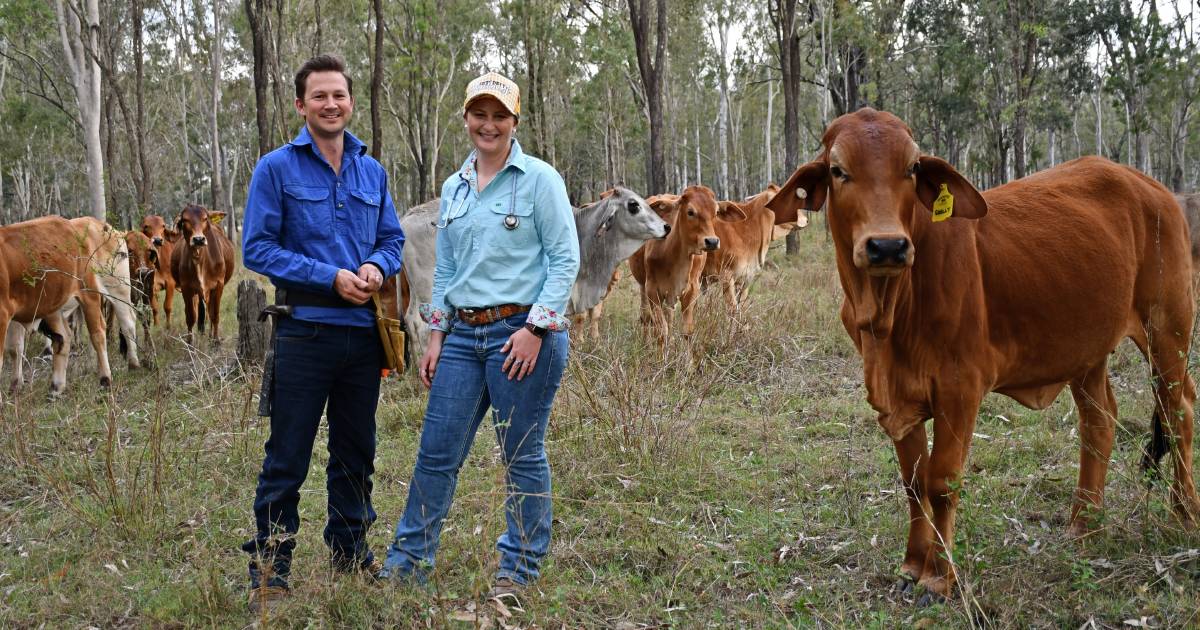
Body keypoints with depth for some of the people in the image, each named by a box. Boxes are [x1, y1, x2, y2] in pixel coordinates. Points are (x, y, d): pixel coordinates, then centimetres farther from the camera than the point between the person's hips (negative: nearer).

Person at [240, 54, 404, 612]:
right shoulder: (277, 168, -4)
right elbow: (257, 248, -9)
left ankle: (351, 555, 30)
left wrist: (376, 266, -9)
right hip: (305, 331, -5)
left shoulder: (371, 171, 10)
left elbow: (393, 239, 14)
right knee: (286, 460, 0)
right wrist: (330, 277, -17)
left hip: (363, 333, 5)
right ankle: (268, 574, 10)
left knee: (356, 454, 15)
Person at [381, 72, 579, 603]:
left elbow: (565, 259, -8)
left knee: (522, 456, 3)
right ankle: (405, 564, 19)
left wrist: (536, 327, -15)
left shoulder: (539, 179, -4)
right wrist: (436, 335, 10)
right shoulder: (453, 188, 13)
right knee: (436, 452, 7)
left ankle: (519, 570, 17)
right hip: (462, 334, 6)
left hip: (522, 333, -5)